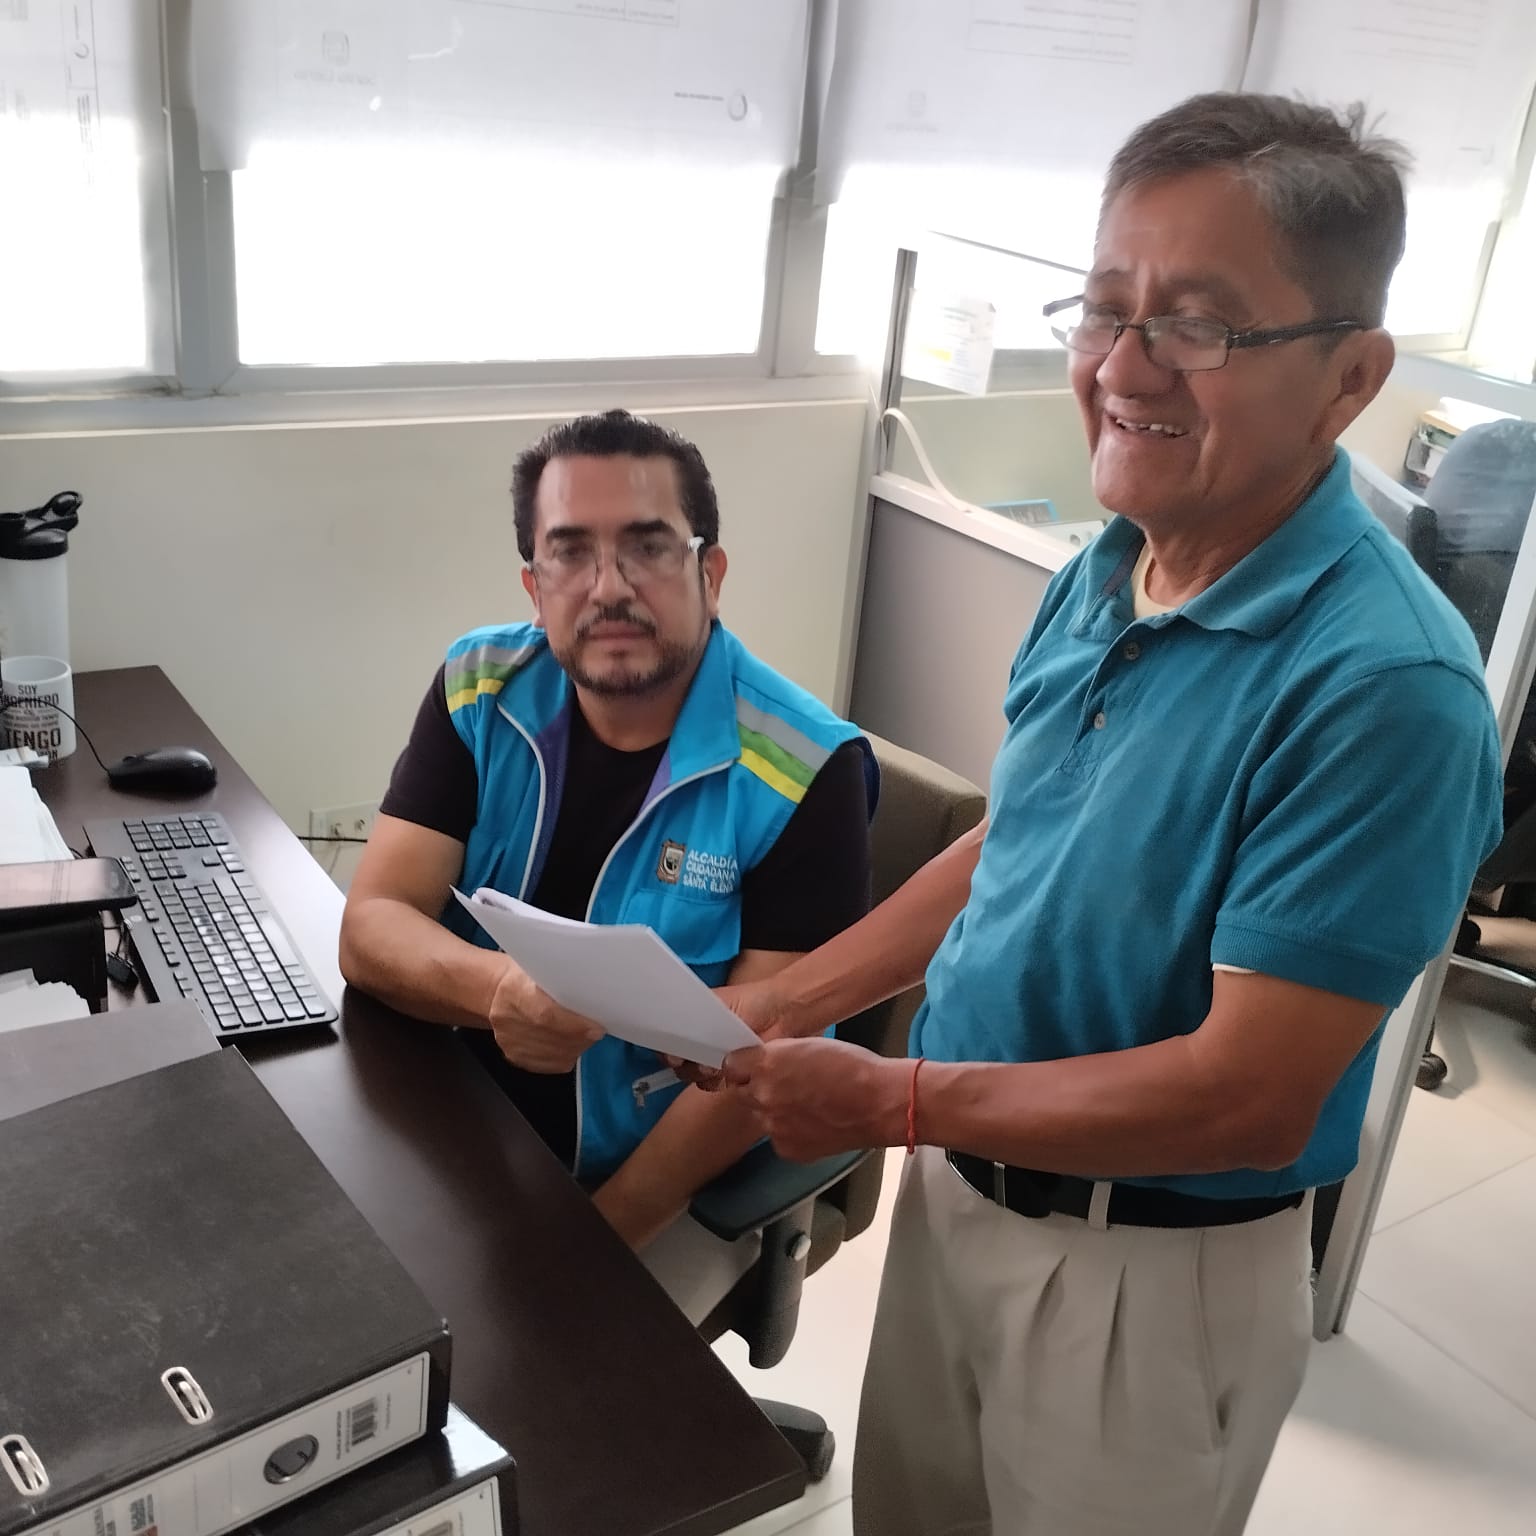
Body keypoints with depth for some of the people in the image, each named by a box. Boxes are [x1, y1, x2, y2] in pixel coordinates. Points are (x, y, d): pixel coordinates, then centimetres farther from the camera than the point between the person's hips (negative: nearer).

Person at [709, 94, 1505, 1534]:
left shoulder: (1383, 683, -27)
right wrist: (782, 1003, 2)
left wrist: (889, 1100, -19)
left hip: (1153, 1277, -6)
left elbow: (1249, 1096, -27)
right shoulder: (1096, 578, -3)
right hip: (961, 1188, 7)